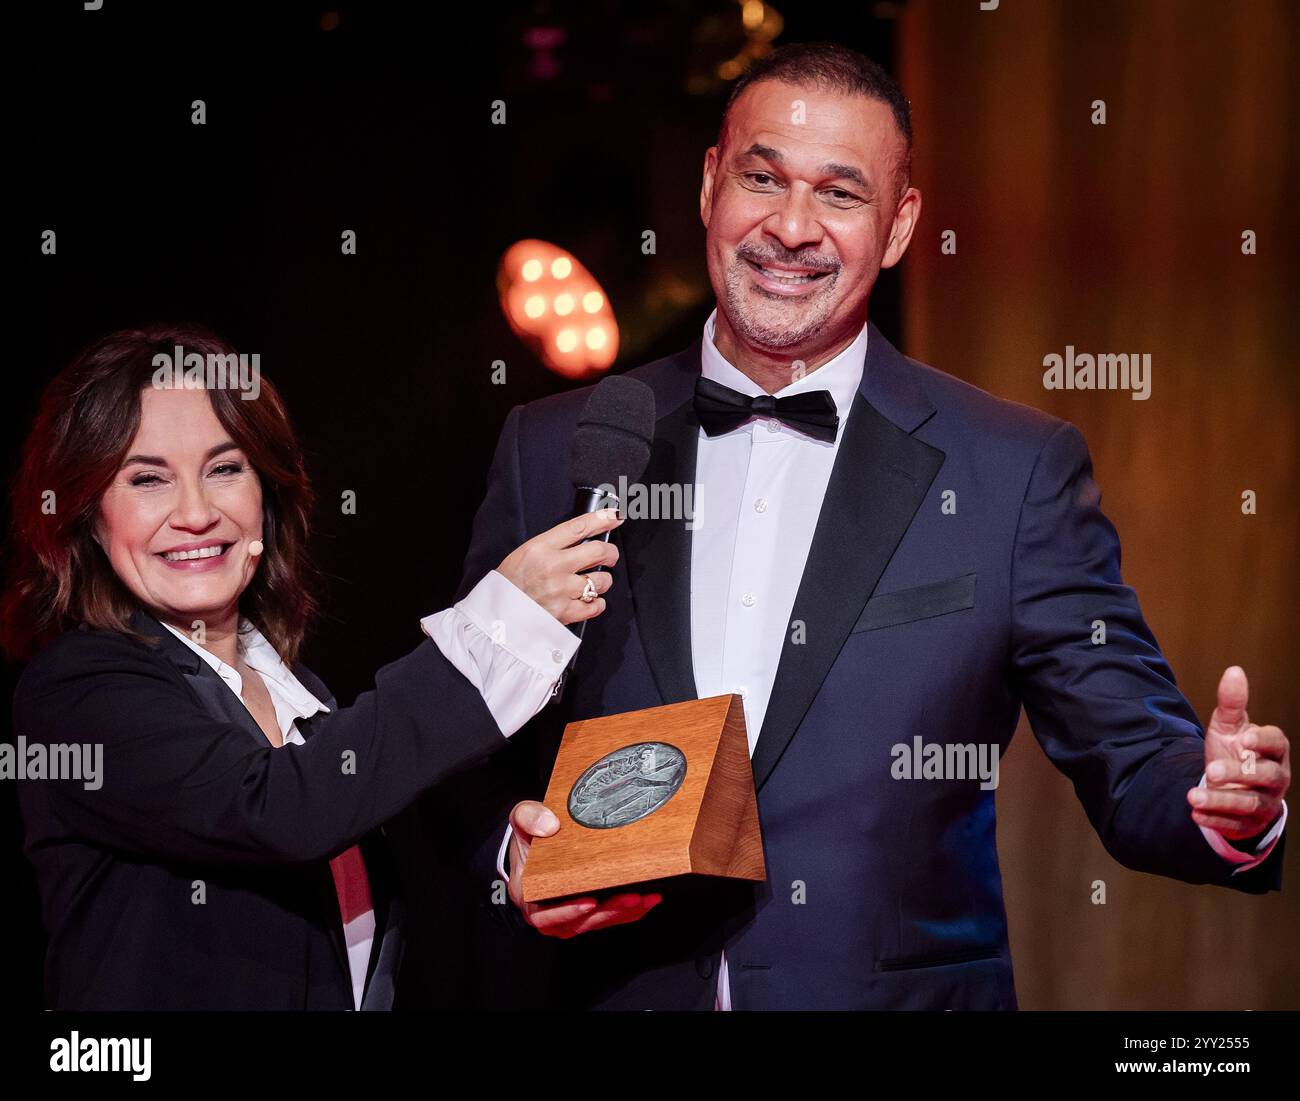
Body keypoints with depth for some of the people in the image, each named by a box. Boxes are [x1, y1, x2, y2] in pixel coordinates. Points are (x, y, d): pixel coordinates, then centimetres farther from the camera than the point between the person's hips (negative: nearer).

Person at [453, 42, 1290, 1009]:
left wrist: (1229, 804, -25)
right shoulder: (553, 451, 0)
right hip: (622, 990, 2)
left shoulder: (1019, 470, -5)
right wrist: (509, 846, -13)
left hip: (900, 987, -1)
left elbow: (1130, 768, -5)